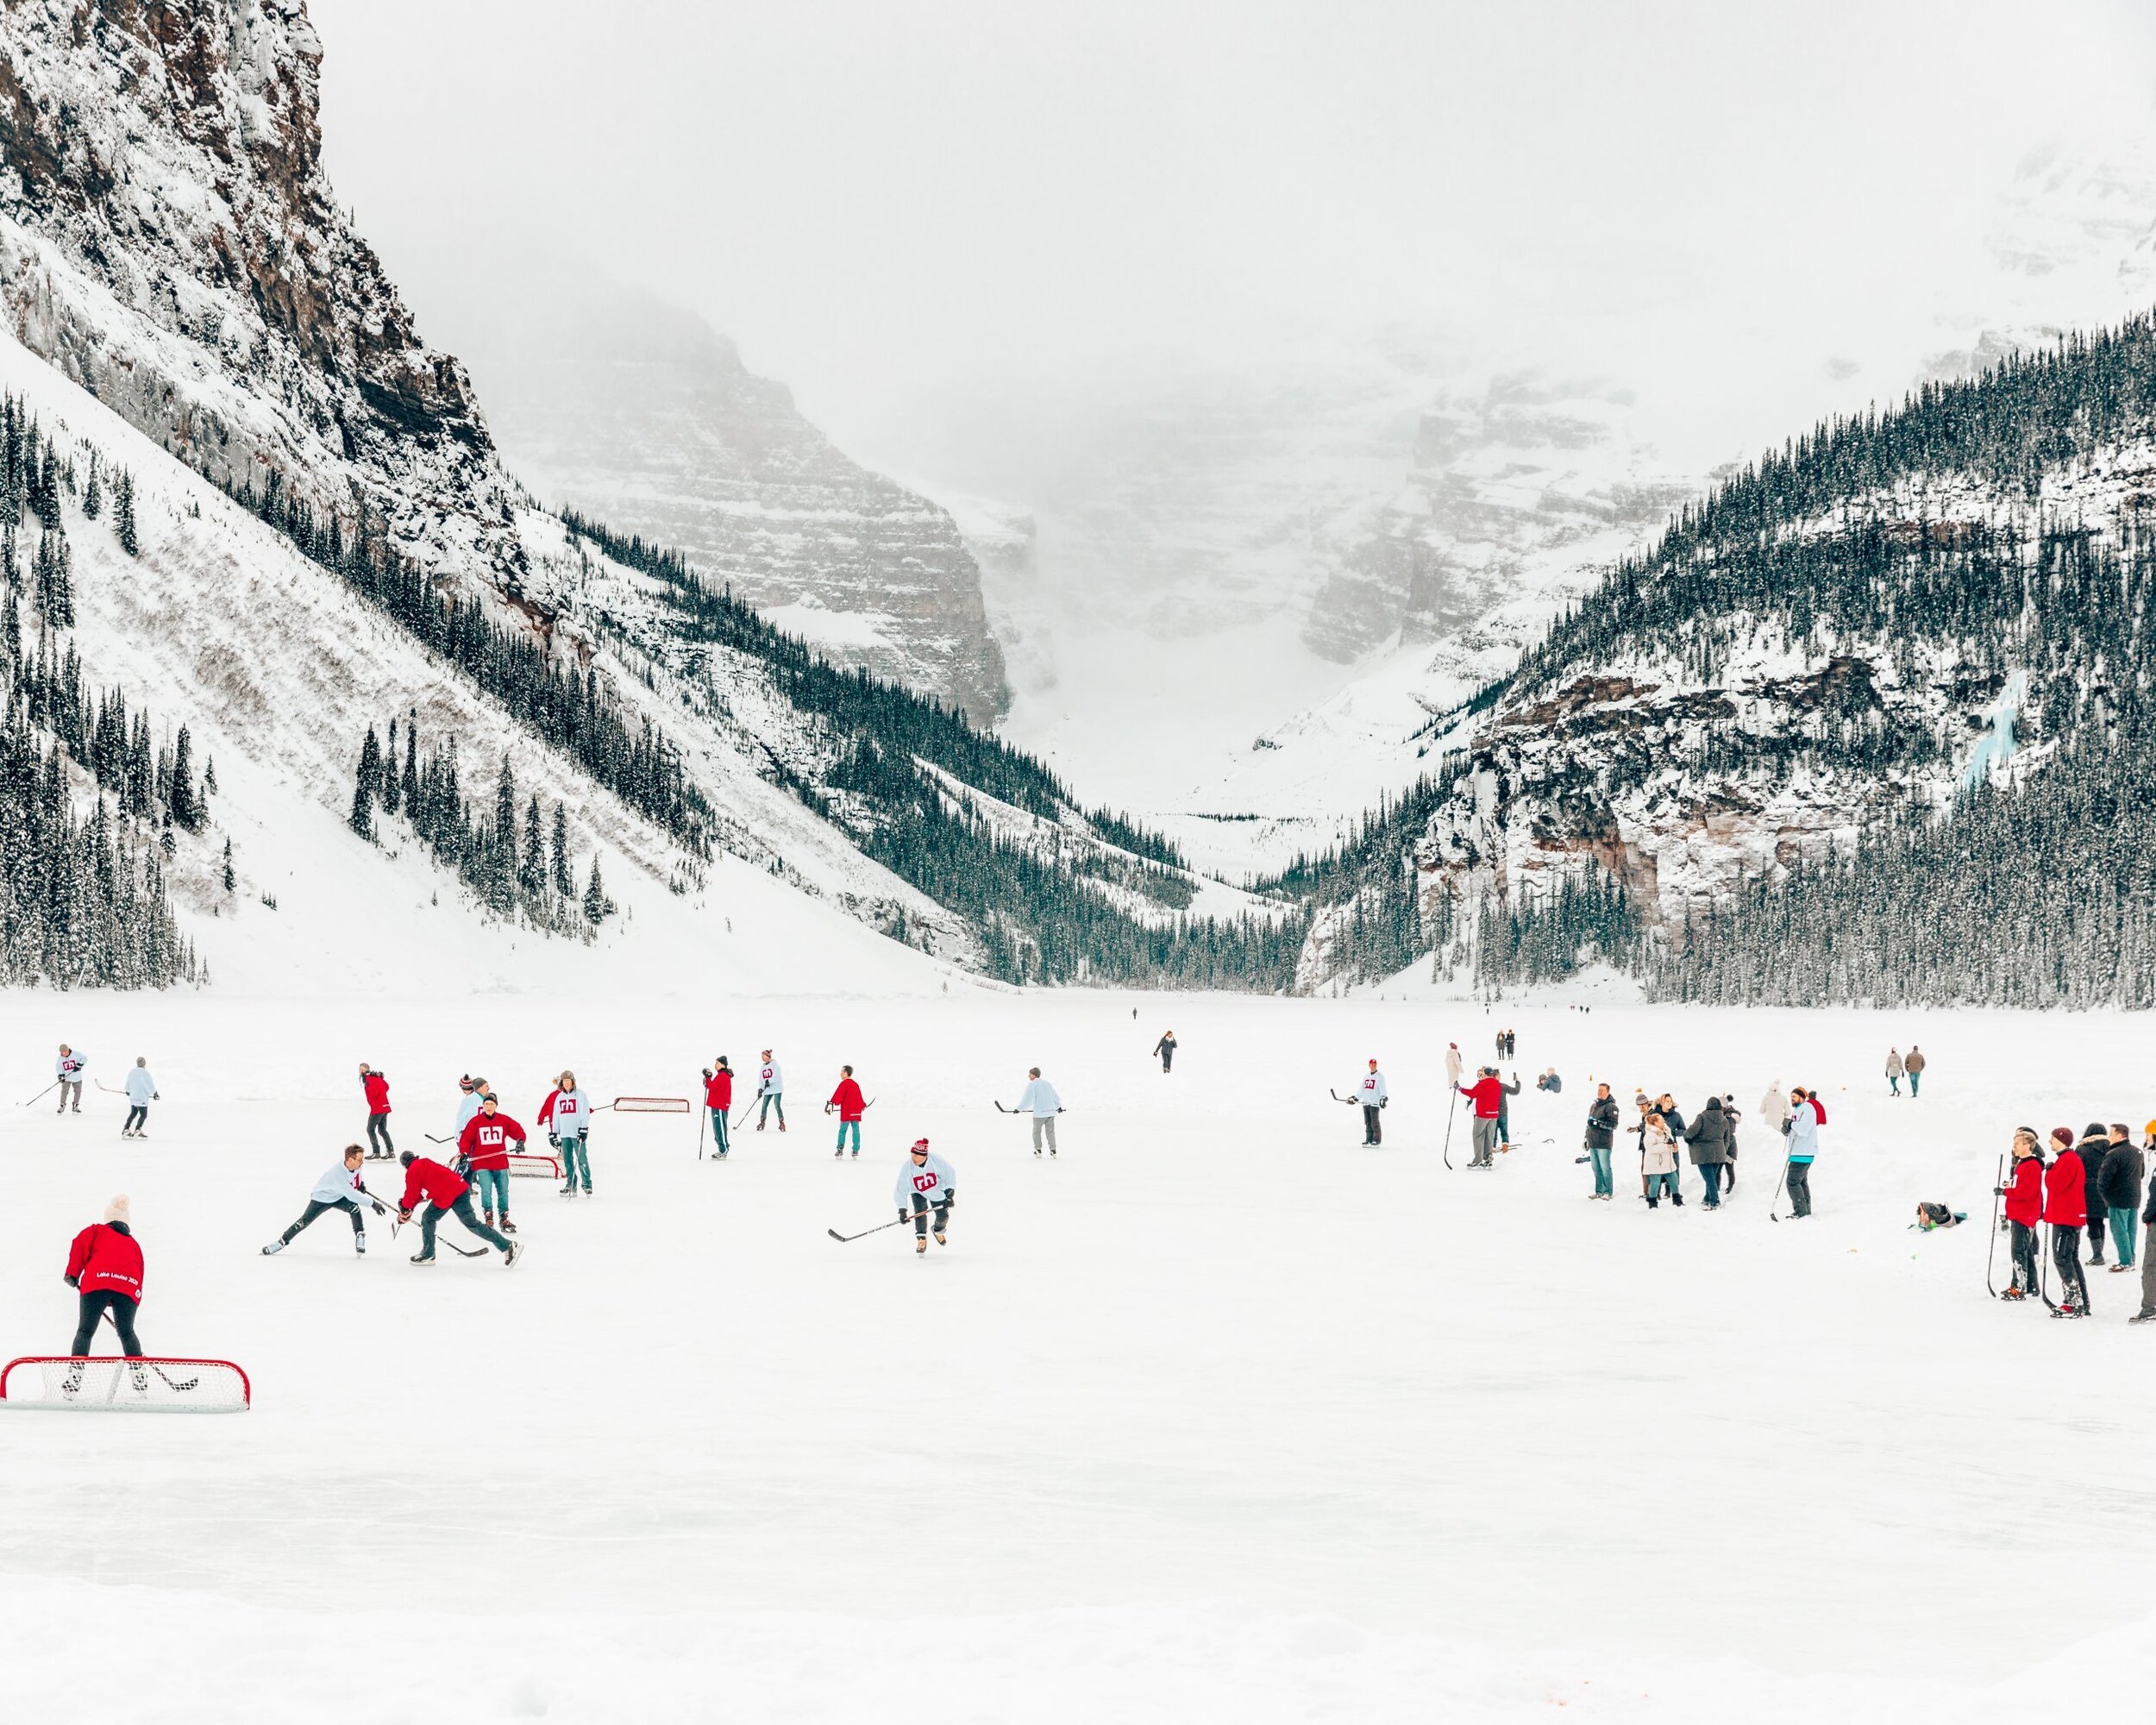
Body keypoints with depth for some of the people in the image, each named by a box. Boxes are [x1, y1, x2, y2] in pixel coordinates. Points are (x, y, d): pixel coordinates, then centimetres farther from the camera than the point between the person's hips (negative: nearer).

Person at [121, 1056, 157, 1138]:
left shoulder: (132, 1072, 4)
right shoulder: (145, 1073, -17)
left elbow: (128, 1083, 18)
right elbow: (150, 1085, -15)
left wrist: (128, 1091, 38)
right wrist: (155, 1094, 0)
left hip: (133, 1097, 7)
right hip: (142, 1099, -7)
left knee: (133, 1113, 21)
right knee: (143, 1115, 1)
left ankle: (126, 1129, 18)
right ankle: (137, 1130, -8)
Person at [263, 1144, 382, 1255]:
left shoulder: (357, 1164, -19)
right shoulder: (339, 1173, -42)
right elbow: (351, 1195, -44)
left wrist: (360, 1183, -1)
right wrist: (373, 1203, -44)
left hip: (339, 1197, 5)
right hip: (321, 1198, -5)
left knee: (355, 1208, -24)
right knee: (305, 1221, -1)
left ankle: (360, 1238, -14)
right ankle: (282, 1241, 18)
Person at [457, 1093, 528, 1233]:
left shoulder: (504, 1120, 4)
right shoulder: (475, 1121, -1)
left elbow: (517, 1130, 9)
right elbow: (465, 1138, 0)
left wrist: (520, 1141, -9)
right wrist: (465, 1154, -12)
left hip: (501, 1164, 2)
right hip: (482, 1164, -2)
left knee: (503, 1192, 8)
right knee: (486, 1192, -11)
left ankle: (504, 1219, 20)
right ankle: (489, 1219, 0)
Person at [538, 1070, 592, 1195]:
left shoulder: (580, 1094, 1)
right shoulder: (559, 1097, 15)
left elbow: (585, 1112, -4)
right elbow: (556, 1115, 17)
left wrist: (584, 1128, -13)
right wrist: (553, 1133, 13)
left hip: (577, 1133, -5)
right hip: (564, 1133, 5)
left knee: (582, 1159, -6)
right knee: (567, 1160, 4)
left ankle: (587, 1184, 2)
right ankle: (570, 1185, 11)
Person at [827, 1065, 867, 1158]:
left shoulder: (844, 1084, -7)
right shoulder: (856, 1085, 15)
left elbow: (838, 1095, -20)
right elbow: (859, 1097, 25)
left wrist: (832, 1103, -26)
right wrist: (863, 1105, 42)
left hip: (846, 1111, -6)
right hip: (856, 1111, 6)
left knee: (842, 1130, -2)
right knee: (856, 1130, 6)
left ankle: (840, 1149, -7)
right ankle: (856, 1150, 6)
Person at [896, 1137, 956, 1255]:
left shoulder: (936, 1160, -33)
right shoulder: (908, 1167, -30)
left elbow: (949, 1175, -18)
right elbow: (902, 1188, -25)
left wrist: (950, 1194, -24)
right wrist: (902, 1210, -28)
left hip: (937, 1191, 1)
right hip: (918, 1192, -1)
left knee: (943, 1216, 3)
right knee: (920, 1212, -23)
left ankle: (939, 1230, 38)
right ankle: (921, 1239, -7)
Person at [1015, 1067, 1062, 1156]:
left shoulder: (1032, 1085, -7)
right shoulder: (1047, 1083, 14)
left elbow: (1027, 1099, -13)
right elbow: (1055, 1096, 24)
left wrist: (1019, 1109, -6)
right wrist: (1059, 1106, 39)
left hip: (1039, 1113, -5)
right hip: (1051, 1111, 5)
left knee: (1036, 1131, 12)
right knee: (1050, 1131, 13)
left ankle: (1038, 1151, 15)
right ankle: (1053, 1151, 10)